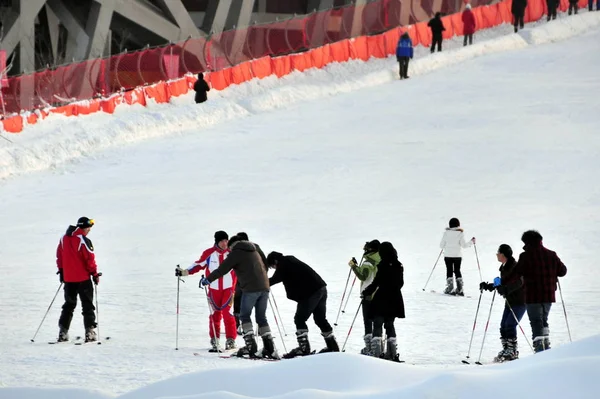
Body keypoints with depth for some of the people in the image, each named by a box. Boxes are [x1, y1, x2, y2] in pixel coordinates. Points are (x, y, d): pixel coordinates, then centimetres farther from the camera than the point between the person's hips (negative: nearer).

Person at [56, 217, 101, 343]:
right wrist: (95, 274, -4)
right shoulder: (83, 240, -15)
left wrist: (61, 271, 21)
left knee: (69, 304, 16)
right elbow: (90, 259, -14)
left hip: (68, 279, 6)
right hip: (83, 278, -6)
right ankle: (90, 331, -3)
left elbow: (59, 256, 12)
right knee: (87, 305, 3)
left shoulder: (64, 239, 5)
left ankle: (63, 332, 11)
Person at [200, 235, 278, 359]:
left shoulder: (236, 252, 1)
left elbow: (223, 269, -1)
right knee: (261, 317, 11)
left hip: (250, 288, -7)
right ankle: (270, 349, 3)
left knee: (244, 316, 4)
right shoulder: (254, 251, 23)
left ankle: (251, 346, -8)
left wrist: (207, 279, 9)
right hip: (264, 288, 7)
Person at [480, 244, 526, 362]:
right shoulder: (504, 267, 11)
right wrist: (488, 286, 14)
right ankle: (506, 349, 9)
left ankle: (512, 352, -11)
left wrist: (506, 289, -44)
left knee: (510, 325, -15)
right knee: (503, 325, 4)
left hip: (520, 300, -9)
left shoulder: (515, 267, -18)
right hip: (510, 301, 9)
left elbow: (518, 282, -31)